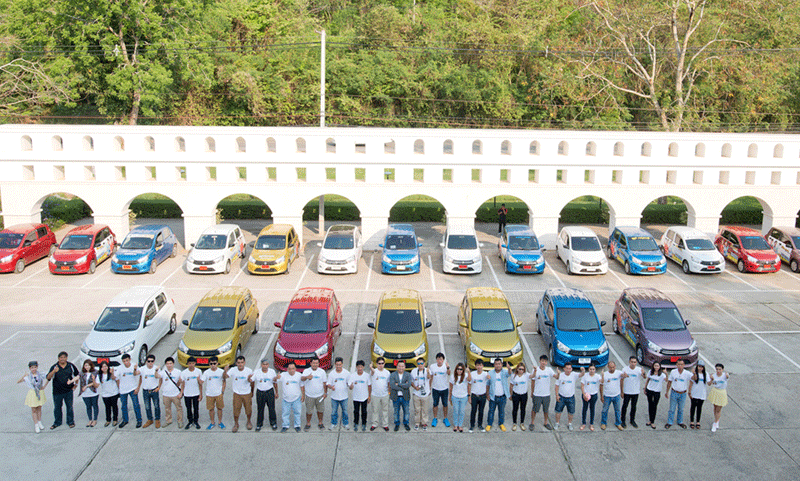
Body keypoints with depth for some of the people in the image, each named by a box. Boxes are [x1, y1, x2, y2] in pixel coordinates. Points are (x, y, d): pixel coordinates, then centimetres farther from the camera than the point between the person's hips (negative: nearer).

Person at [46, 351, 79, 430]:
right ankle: (57, 422, 29)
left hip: (68, 391, 1)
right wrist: (54, 371, -36)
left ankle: (70, 422, 22)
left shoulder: (71, 366, 0)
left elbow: (77, 374, 15)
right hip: (57, 391, 0)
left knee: (69, 407, 7)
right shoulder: (54, 367, -7)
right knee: (57, 407, 12)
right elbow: (48, 377, -19)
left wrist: (76, 384, 10)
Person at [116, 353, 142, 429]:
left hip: (133, 389, -2)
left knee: (136, 405, -6)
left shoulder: (135, 367, -11)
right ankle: (125, 420, 30)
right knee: (124, 406, 14)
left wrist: (138, 388, -10)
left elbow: (140, 378, -6)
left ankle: (139, 420, 6)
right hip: (123, 390, 2)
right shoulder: (119, 368, -8)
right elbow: (116, 378, -1)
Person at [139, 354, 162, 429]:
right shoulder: (143, 368, -6)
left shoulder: (156, 368, -9)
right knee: (147, 406, 14)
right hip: (145, 391, 2)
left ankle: (157, 420, 23)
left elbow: (157, 377, -24)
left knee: (156, 406, 7)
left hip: (154, 390, -2)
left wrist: (156, 371, -42)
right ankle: (150, 420, 30)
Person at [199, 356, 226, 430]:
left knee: (219, 408, 9)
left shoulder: (221, 372, -5)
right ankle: (212, 423, 26)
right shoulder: (206, 372, -6)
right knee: (211, 409, 10)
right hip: (209, 394, 0)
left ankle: (220, 422, 25)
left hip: (219, 394, 0)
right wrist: (199, 380, -31)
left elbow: (224, 380, 6)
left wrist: (223, 387, -5)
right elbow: (201, 381, -11)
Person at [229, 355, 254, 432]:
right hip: (237, 394, 0)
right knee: (236, 410, 5)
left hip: (247, 393, 0)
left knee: (248, 409, 12)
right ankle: (236, 424, 28)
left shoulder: (249, 371, -12)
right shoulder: (233, 370, -13)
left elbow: (252, 382, 2)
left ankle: (249, 422, 38)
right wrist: (225, 371, -49)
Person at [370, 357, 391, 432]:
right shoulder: (374, 371, -9)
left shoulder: (387, 372, 1)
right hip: (375, 395, -2)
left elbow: (389, 383, 10)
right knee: (375, 410, 10)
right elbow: (372, 370, -35)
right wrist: (371, 368, -59)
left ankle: (385, 424, 22)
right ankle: (374, 424, 23)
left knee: (385, 410, 10)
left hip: (385, 395, 2)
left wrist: (389, 391, 3)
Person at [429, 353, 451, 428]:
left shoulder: (445, 366, -13)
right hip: (435, 389, 1)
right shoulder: (432, 367, -6)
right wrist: (429, 388, 7)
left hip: (444, 389, -1)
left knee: (445, 404, 10)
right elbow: (430, 378, 5)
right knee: (435, 404, 10)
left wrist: (448, 367, -56)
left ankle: (445, 418, 25)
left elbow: (448, 373, -35)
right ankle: (435, 419, 25)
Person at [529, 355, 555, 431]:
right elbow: (532, 381, 1)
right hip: (537, 394, -1)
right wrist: (532, 392, 5)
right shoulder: (535, 370, -7)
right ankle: (532, 423, 24)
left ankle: (546, 423, 32)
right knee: (534, 409, 7)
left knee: (546, 410, 14)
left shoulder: (549, 369, -5)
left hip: (546, 394, 2)